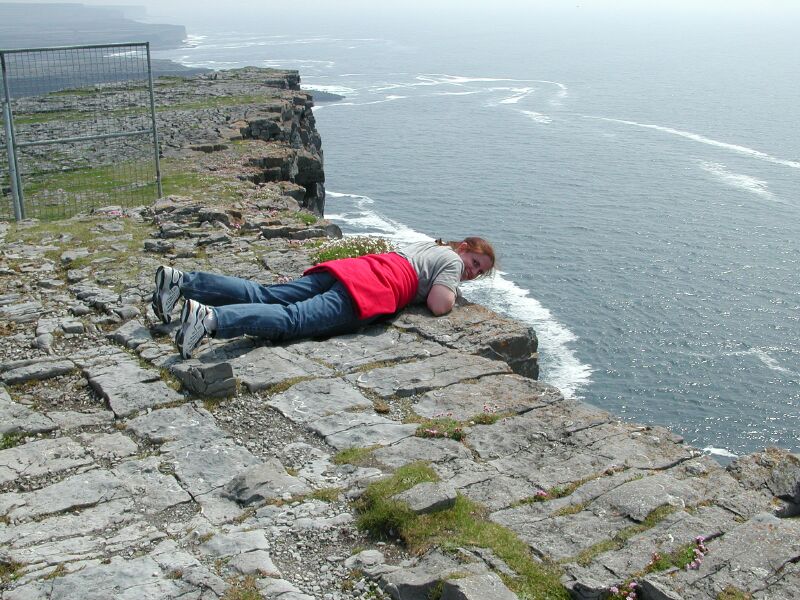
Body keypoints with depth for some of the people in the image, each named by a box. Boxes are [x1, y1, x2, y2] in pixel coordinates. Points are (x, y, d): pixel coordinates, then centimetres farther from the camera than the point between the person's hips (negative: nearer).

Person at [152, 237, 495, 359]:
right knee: (292, 319, -27)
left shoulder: (427, 245, 35)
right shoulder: (451, 259, 11)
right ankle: (210, 318, -49)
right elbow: (438, 306, -4)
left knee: (264, 296, -1)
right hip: (367, 292, -9)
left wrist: (441, 286, 47)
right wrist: (451, 293, 17)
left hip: (346, 269, 9)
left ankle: (181, 281, -11)